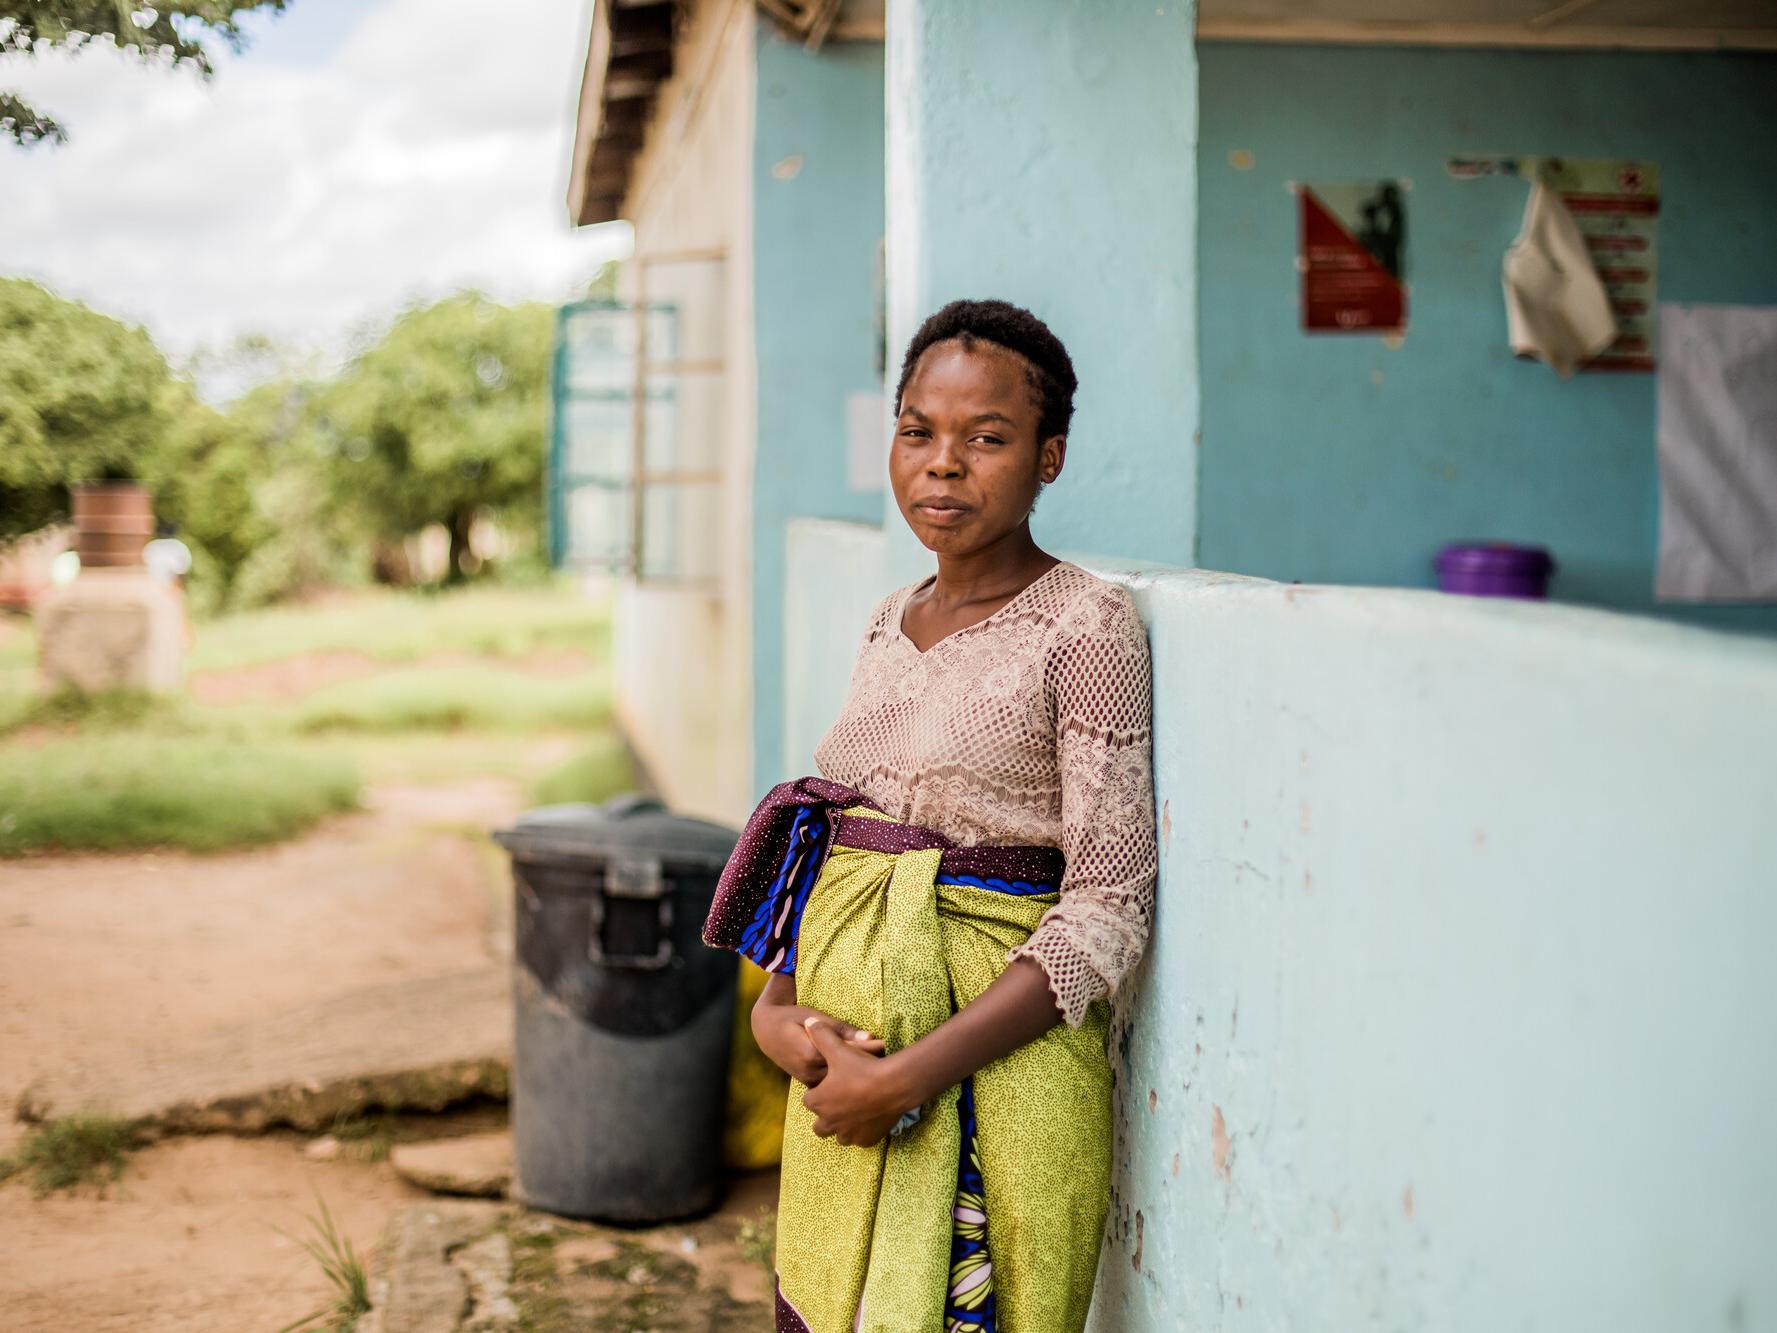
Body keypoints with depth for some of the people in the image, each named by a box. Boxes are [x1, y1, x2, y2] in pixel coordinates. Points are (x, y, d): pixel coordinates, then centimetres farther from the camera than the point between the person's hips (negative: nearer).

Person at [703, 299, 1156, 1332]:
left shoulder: (1086, 626, -11)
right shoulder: (893, 624, 10)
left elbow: (1110, 909, -15)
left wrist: (909, 1075, -19)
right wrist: (778, 1007, -2)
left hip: (994, 1061, -6)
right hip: (850, 1044, 6)